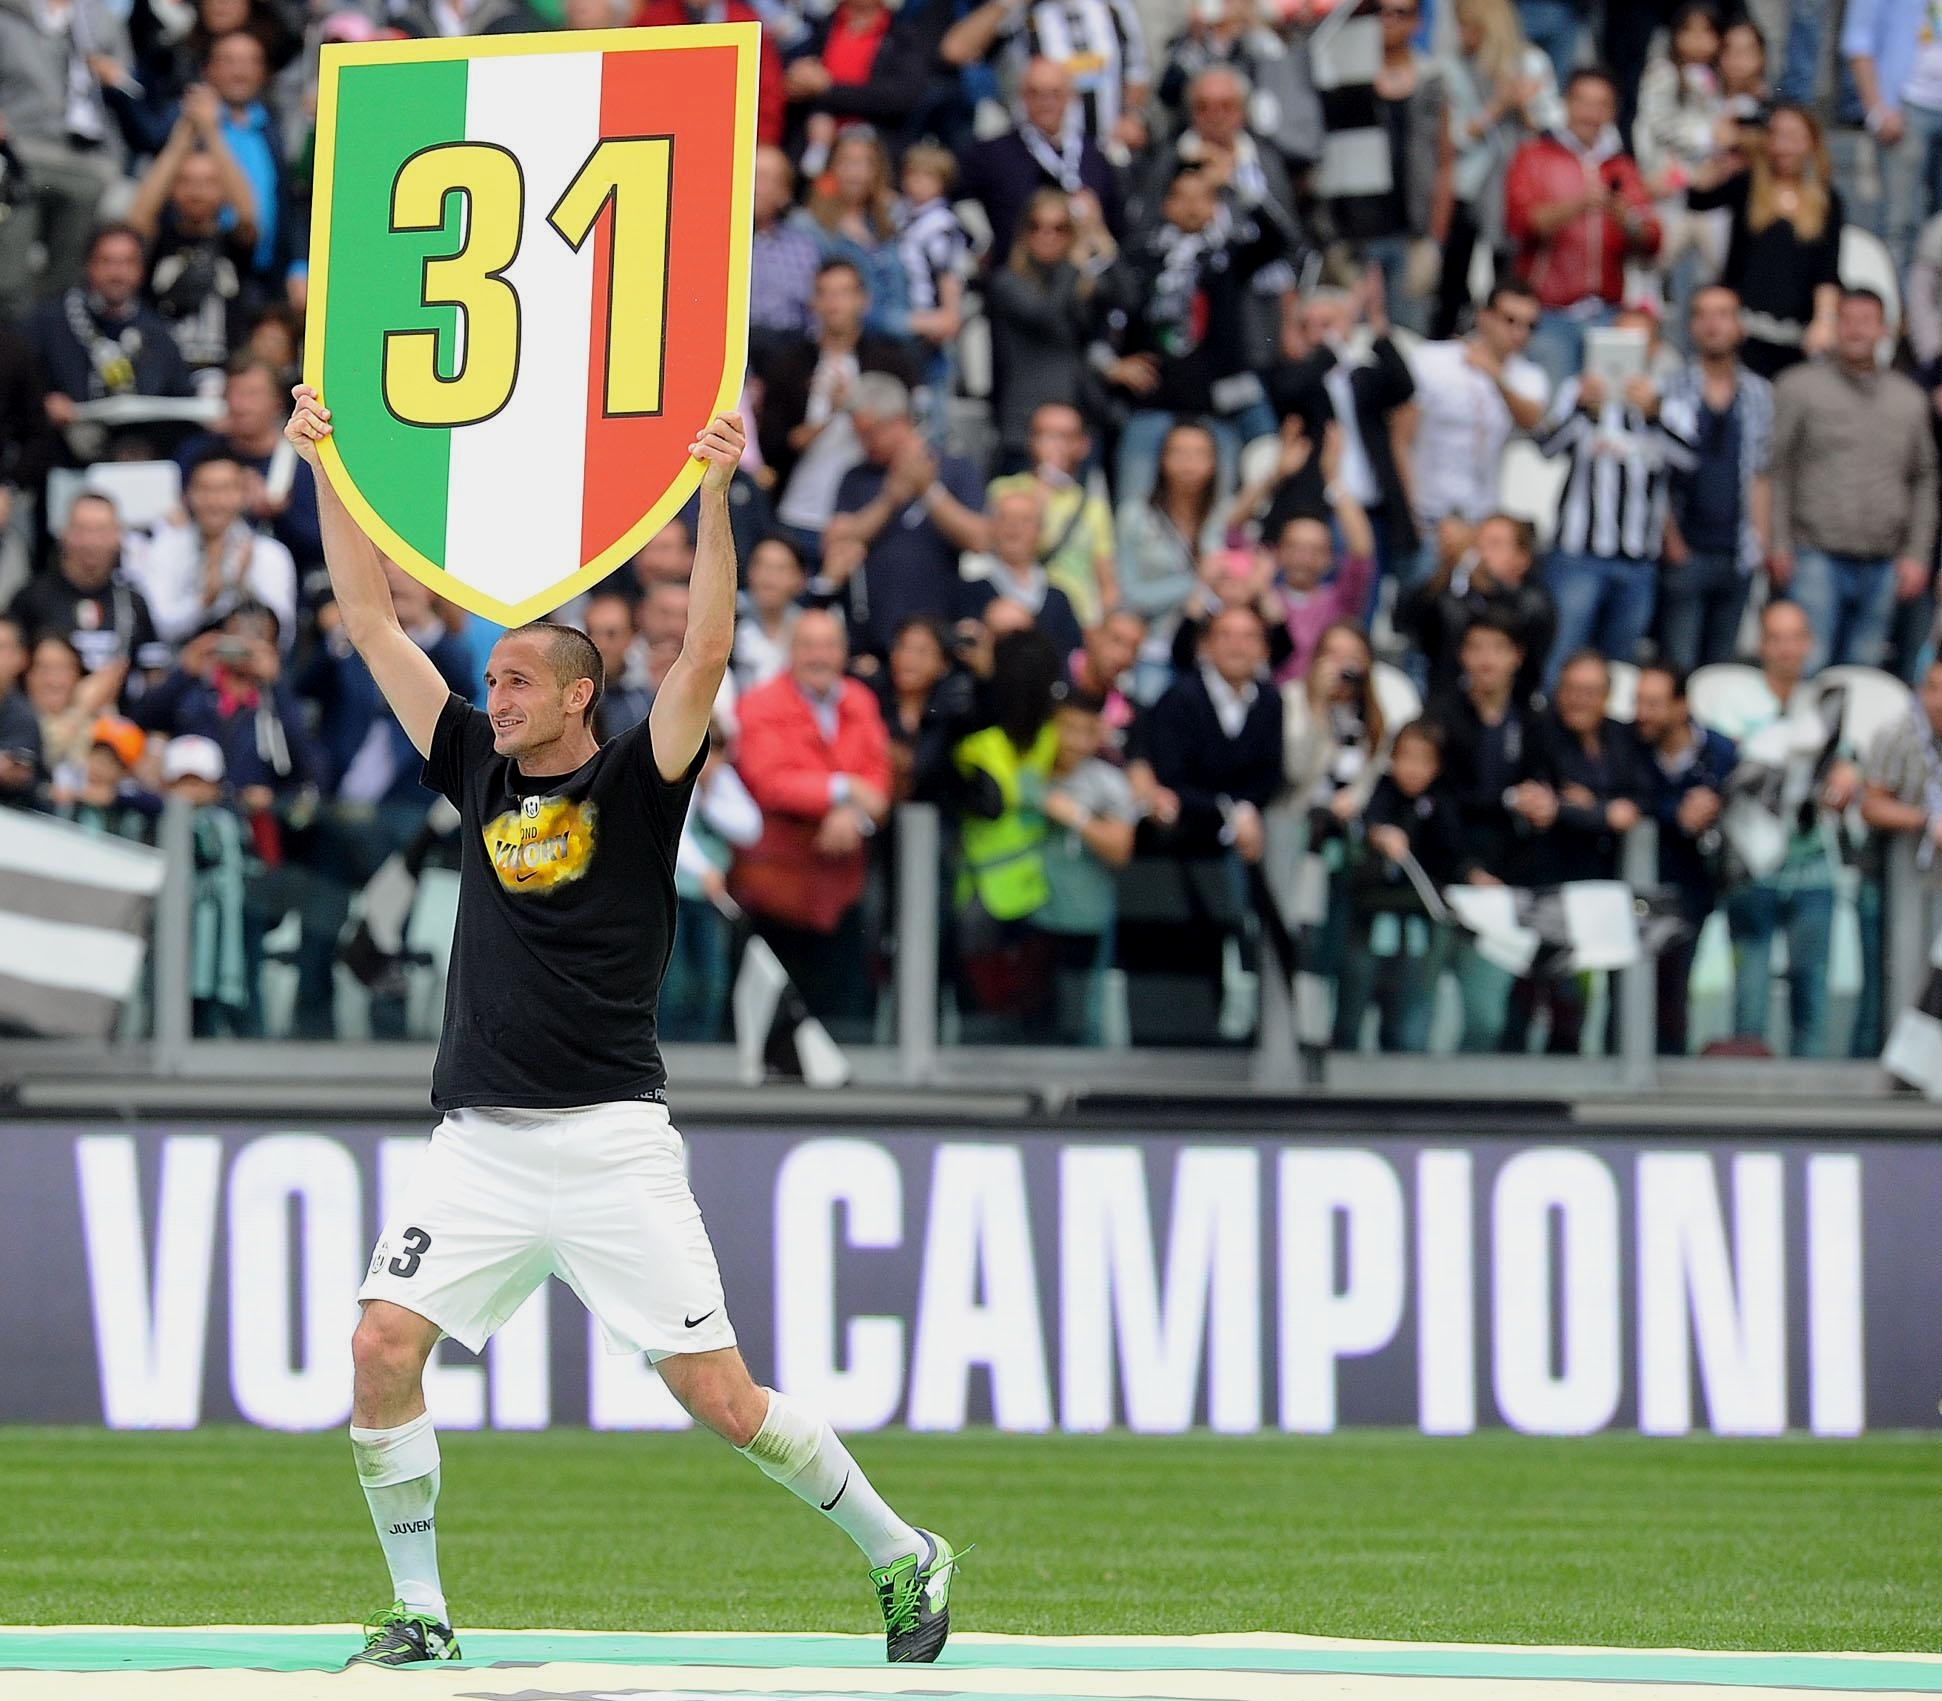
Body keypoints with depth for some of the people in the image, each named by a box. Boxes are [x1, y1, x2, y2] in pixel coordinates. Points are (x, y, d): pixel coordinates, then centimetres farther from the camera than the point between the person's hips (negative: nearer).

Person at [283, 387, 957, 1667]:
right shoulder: (482, 775, 13)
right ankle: (418, 1612, 1)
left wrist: (714, 497, -22)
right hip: (480, 1141, 4)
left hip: (612, 1140, -4)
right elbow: (374, 622, 13)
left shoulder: (636, 786, 1)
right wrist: (327, 467, 9)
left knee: (719, 1396, -5)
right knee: (382, 1349, -12)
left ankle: (901, 1554, 13)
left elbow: (707, 656, -13)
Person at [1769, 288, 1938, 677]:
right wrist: (1778, 545, -8)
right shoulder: (1799, 388, 2)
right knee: (1807, 664, -11)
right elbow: (1775, 471, 0)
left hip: (1881, 567, 4)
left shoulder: (1909, 400, 14)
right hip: (1817, 556, -4)